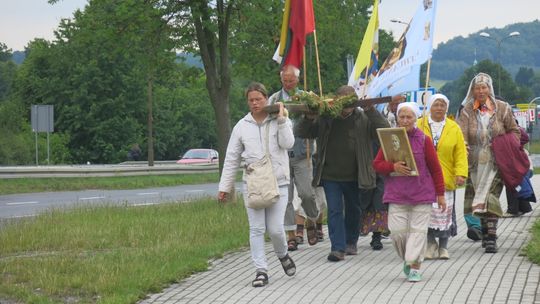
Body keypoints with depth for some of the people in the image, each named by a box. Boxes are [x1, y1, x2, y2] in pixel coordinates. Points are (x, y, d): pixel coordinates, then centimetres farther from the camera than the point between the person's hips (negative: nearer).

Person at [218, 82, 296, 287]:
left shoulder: (280, 121, 4)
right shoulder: (242, 126, 6)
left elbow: (287, 143, -13)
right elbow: (231, 159, 9)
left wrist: (281, 118, -14)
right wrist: (224, 187, 8)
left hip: (278, 183, -1)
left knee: (275, 229, -4)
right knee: (256, 229, -2)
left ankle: (282, 254, 27)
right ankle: (261, 270, 4)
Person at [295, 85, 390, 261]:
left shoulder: (363, 119, -3)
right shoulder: (325, 119, 0)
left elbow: (384, 131, -15)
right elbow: (301, 133, 4)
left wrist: (370, 111, -23)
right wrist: (308, 119, -17)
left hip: (354, 177, 0)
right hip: (330, 176, 0)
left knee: (354, 210, 16)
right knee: (334, 210, -6)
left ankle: (351, 242, 35)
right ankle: (338, 248, -6)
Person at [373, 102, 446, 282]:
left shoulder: (423, 140, 1)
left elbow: (435, 168, 4)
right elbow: (377, 164, 6)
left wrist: (440, 194, 3)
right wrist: (393, 167, -15)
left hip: (421, 193, -1)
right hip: (396, 194, 1)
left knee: (418, 230, -4)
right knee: (397, 231, -4)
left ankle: (415, 267, 2)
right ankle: (407, 259, 20)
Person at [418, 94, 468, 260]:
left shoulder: (454, 128, 8)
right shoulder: (418, 125, 5)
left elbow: (460, 153, 4)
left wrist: (461, 173, -8)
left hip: (446, 179, 1)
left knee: (445, 213, 0)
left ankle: (443, 247, 13)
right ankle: (431, 244, 12)